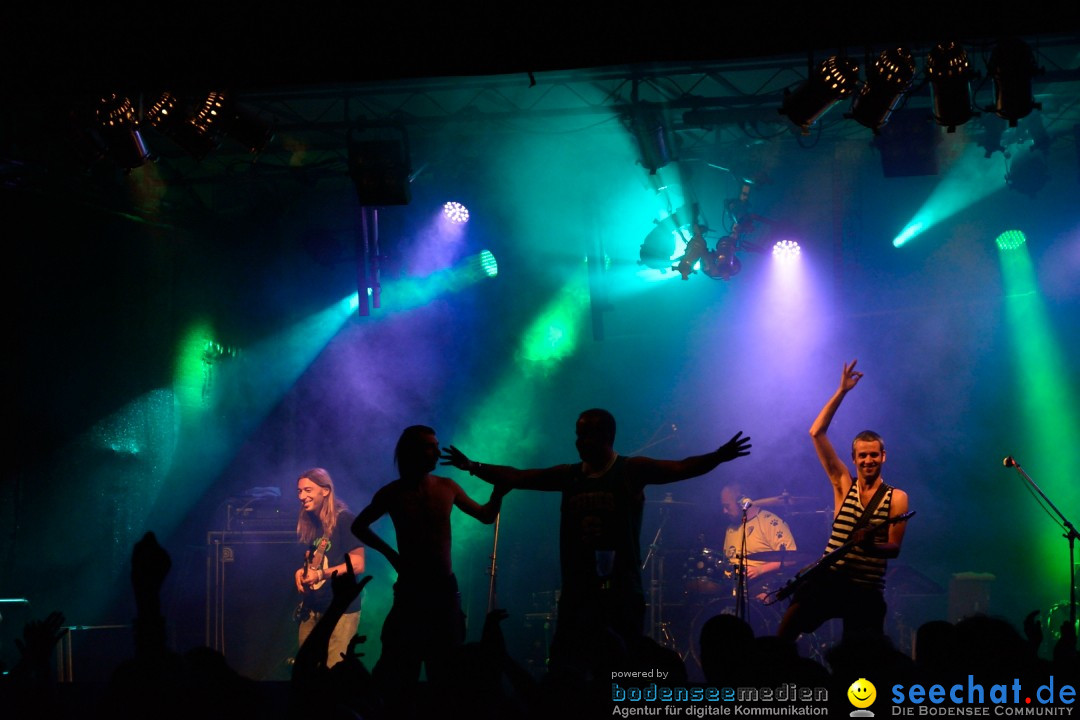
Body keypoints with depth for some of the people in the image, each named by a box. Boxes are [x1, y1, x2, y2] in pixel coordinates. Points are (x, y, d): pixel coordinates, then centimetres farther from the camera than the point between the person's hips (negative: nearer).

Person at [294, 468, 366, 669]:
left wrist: (321, 574, -23)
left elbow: (357, 564, -16)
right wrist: (302, 571, 3)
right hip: (312, 608, 8)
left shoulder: (344, 520, -12)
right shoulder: (309, 523, 13)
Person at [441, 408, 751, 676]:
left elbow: (681, 469, -15)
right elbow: (516, 477, 15)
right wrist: (474, 467, 11)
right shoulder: (568, 475, 11)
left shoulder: (632, 471, -3)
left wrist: (717, 457, -31)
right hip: (576, 590, 4)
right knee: (565, 674, 3)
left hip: (622, 591, -4)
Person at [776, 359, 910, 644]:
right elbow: (817, 433, 0)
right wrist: (841, 392, -3)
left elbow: (894, 548, -3)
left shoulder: (896, 498, 1)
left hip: (868, 591, -1)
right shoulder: (843, 484, 5)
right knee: (783, 638, -14)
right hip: (828, 580, 1)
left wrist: (871, 546, -26)